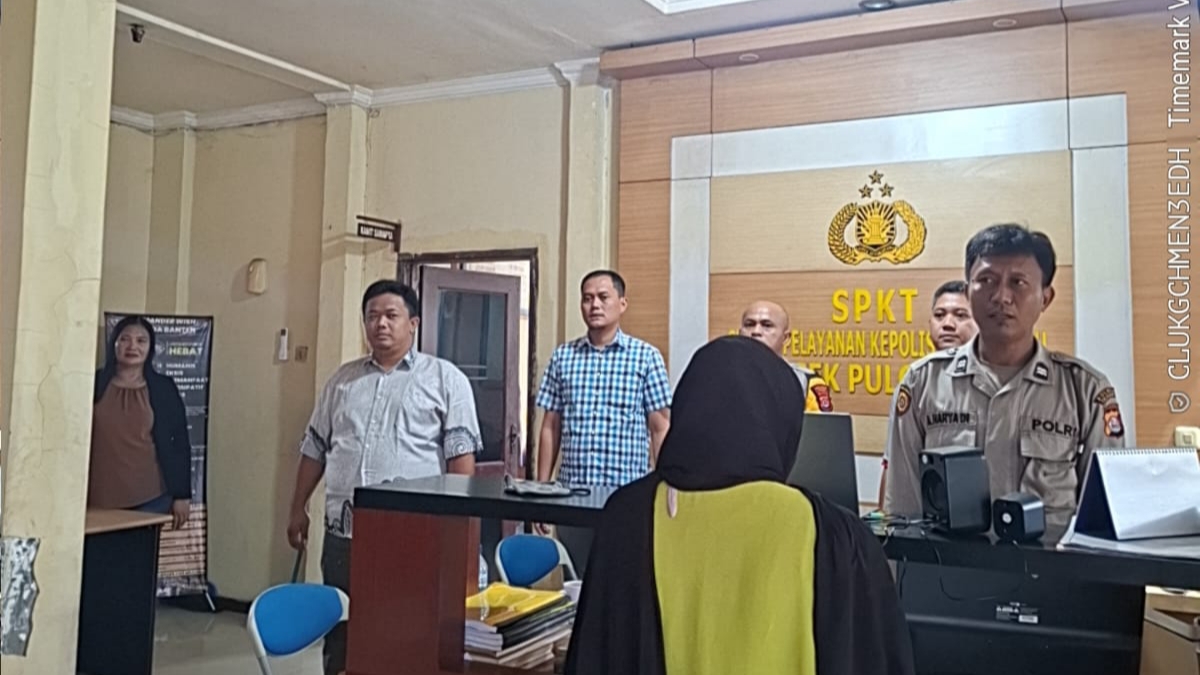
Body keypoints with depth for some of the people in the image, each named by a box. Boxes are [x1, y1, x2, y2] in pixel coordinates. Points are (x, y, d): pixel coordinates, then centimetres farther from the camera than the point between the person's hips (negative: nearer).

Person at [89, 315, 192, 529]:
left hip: (149, 498, -1)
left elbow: (180, 444, 6)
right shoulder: (94, 384, 7)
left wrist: (182, 495, 2)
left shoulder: (163, 388, 5)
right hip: (100, 500, 1)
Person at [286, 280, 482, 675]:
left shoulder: (445, 378, -1)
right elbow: (315, 449, 19)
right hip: (342, 533, 5)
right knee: (340, 634, 14)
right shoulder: (343, 379, 14)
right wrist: (298, 509, 16)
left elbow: (460, 453, -5)